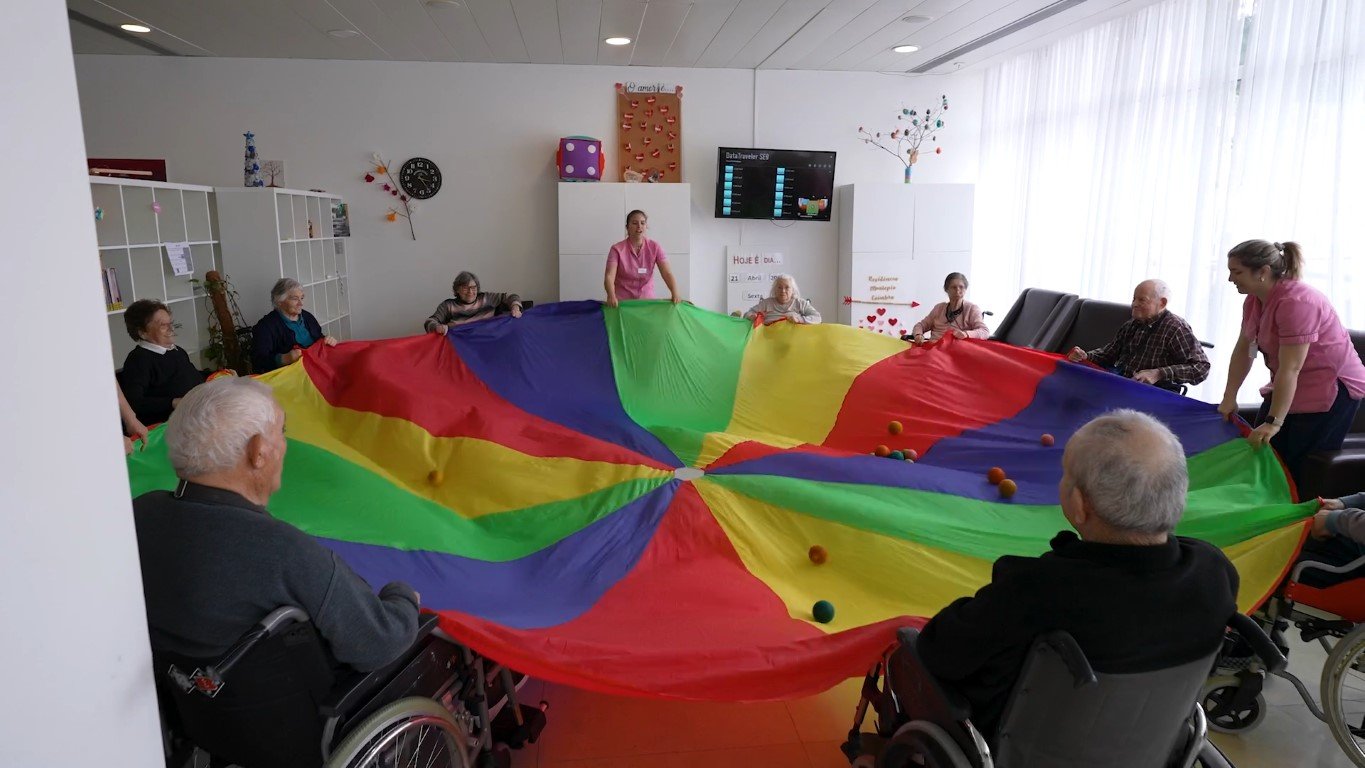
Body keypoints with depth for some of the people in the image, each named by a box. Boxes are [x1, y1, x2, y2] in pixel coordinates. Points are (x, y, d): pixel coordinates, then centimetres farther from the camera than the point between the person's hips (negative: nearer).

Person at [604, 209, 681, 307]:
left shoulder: (655, 248, -3)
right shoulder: (617, 249, -8)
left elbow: (667, 273, -13)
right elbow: (609, 276, -20)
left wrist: (675, 293, -32)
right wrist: (611, 296, -41)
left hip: (647, 300, 2)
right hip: (622, 302, -1)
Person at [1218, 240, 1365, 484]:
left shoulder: (1295, 302, -25)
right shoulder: (1255, 299, 2)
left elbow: (1290, 369, -29)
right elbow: (1243, 349, 5)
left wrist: (1274, 422, -30)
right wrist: (1229, 398, 0)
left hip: (1331, 390, -8)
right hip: (1287, 388, 8)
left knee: (1299, 470, -8)